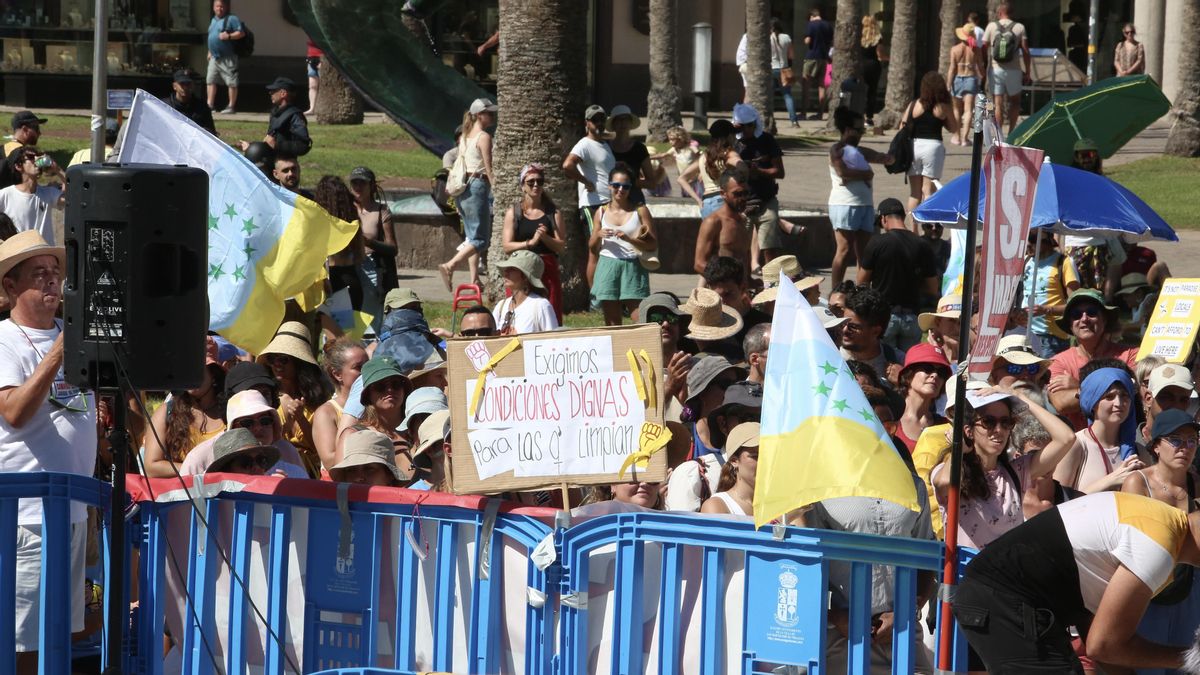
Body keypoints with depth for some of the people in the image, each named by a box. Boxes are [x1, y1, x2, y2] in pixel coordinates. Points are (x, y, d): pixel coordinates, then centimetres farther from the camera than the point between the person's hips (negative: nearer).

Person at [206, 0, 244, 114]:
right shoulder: (213, 20, 19)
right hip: (214, 57, 8)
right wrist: (210, 52, 24)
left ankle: (231, 106, -2)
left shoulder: (232, 19, -6)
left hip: (228, 58, -8)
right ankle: (210, 105, 8)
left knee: (231, 82, -5)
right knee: (210, 80, 5)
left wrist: (229, 36, -23)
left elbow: (241, 33, -12)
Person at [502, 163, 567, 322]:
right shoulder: (513, 212, 7)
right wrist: (530, 243, -16)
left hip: (548, 270, 1)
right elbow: (507, 246, -1)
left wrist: (544, 238, -15)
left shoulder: (553, 212, 9)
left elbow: (561, 246, 4)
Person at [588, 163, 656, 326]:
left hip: (633, 266, -2)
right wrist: (599, 235, -5)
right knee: (612, 322, 2)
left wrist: (629, 239, -17)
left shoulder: (640, 211, 2)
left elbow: (653, 244, -3)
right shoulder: (602, 212, 10)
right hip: (608, 267, 2)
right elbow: (592, 248, 17)